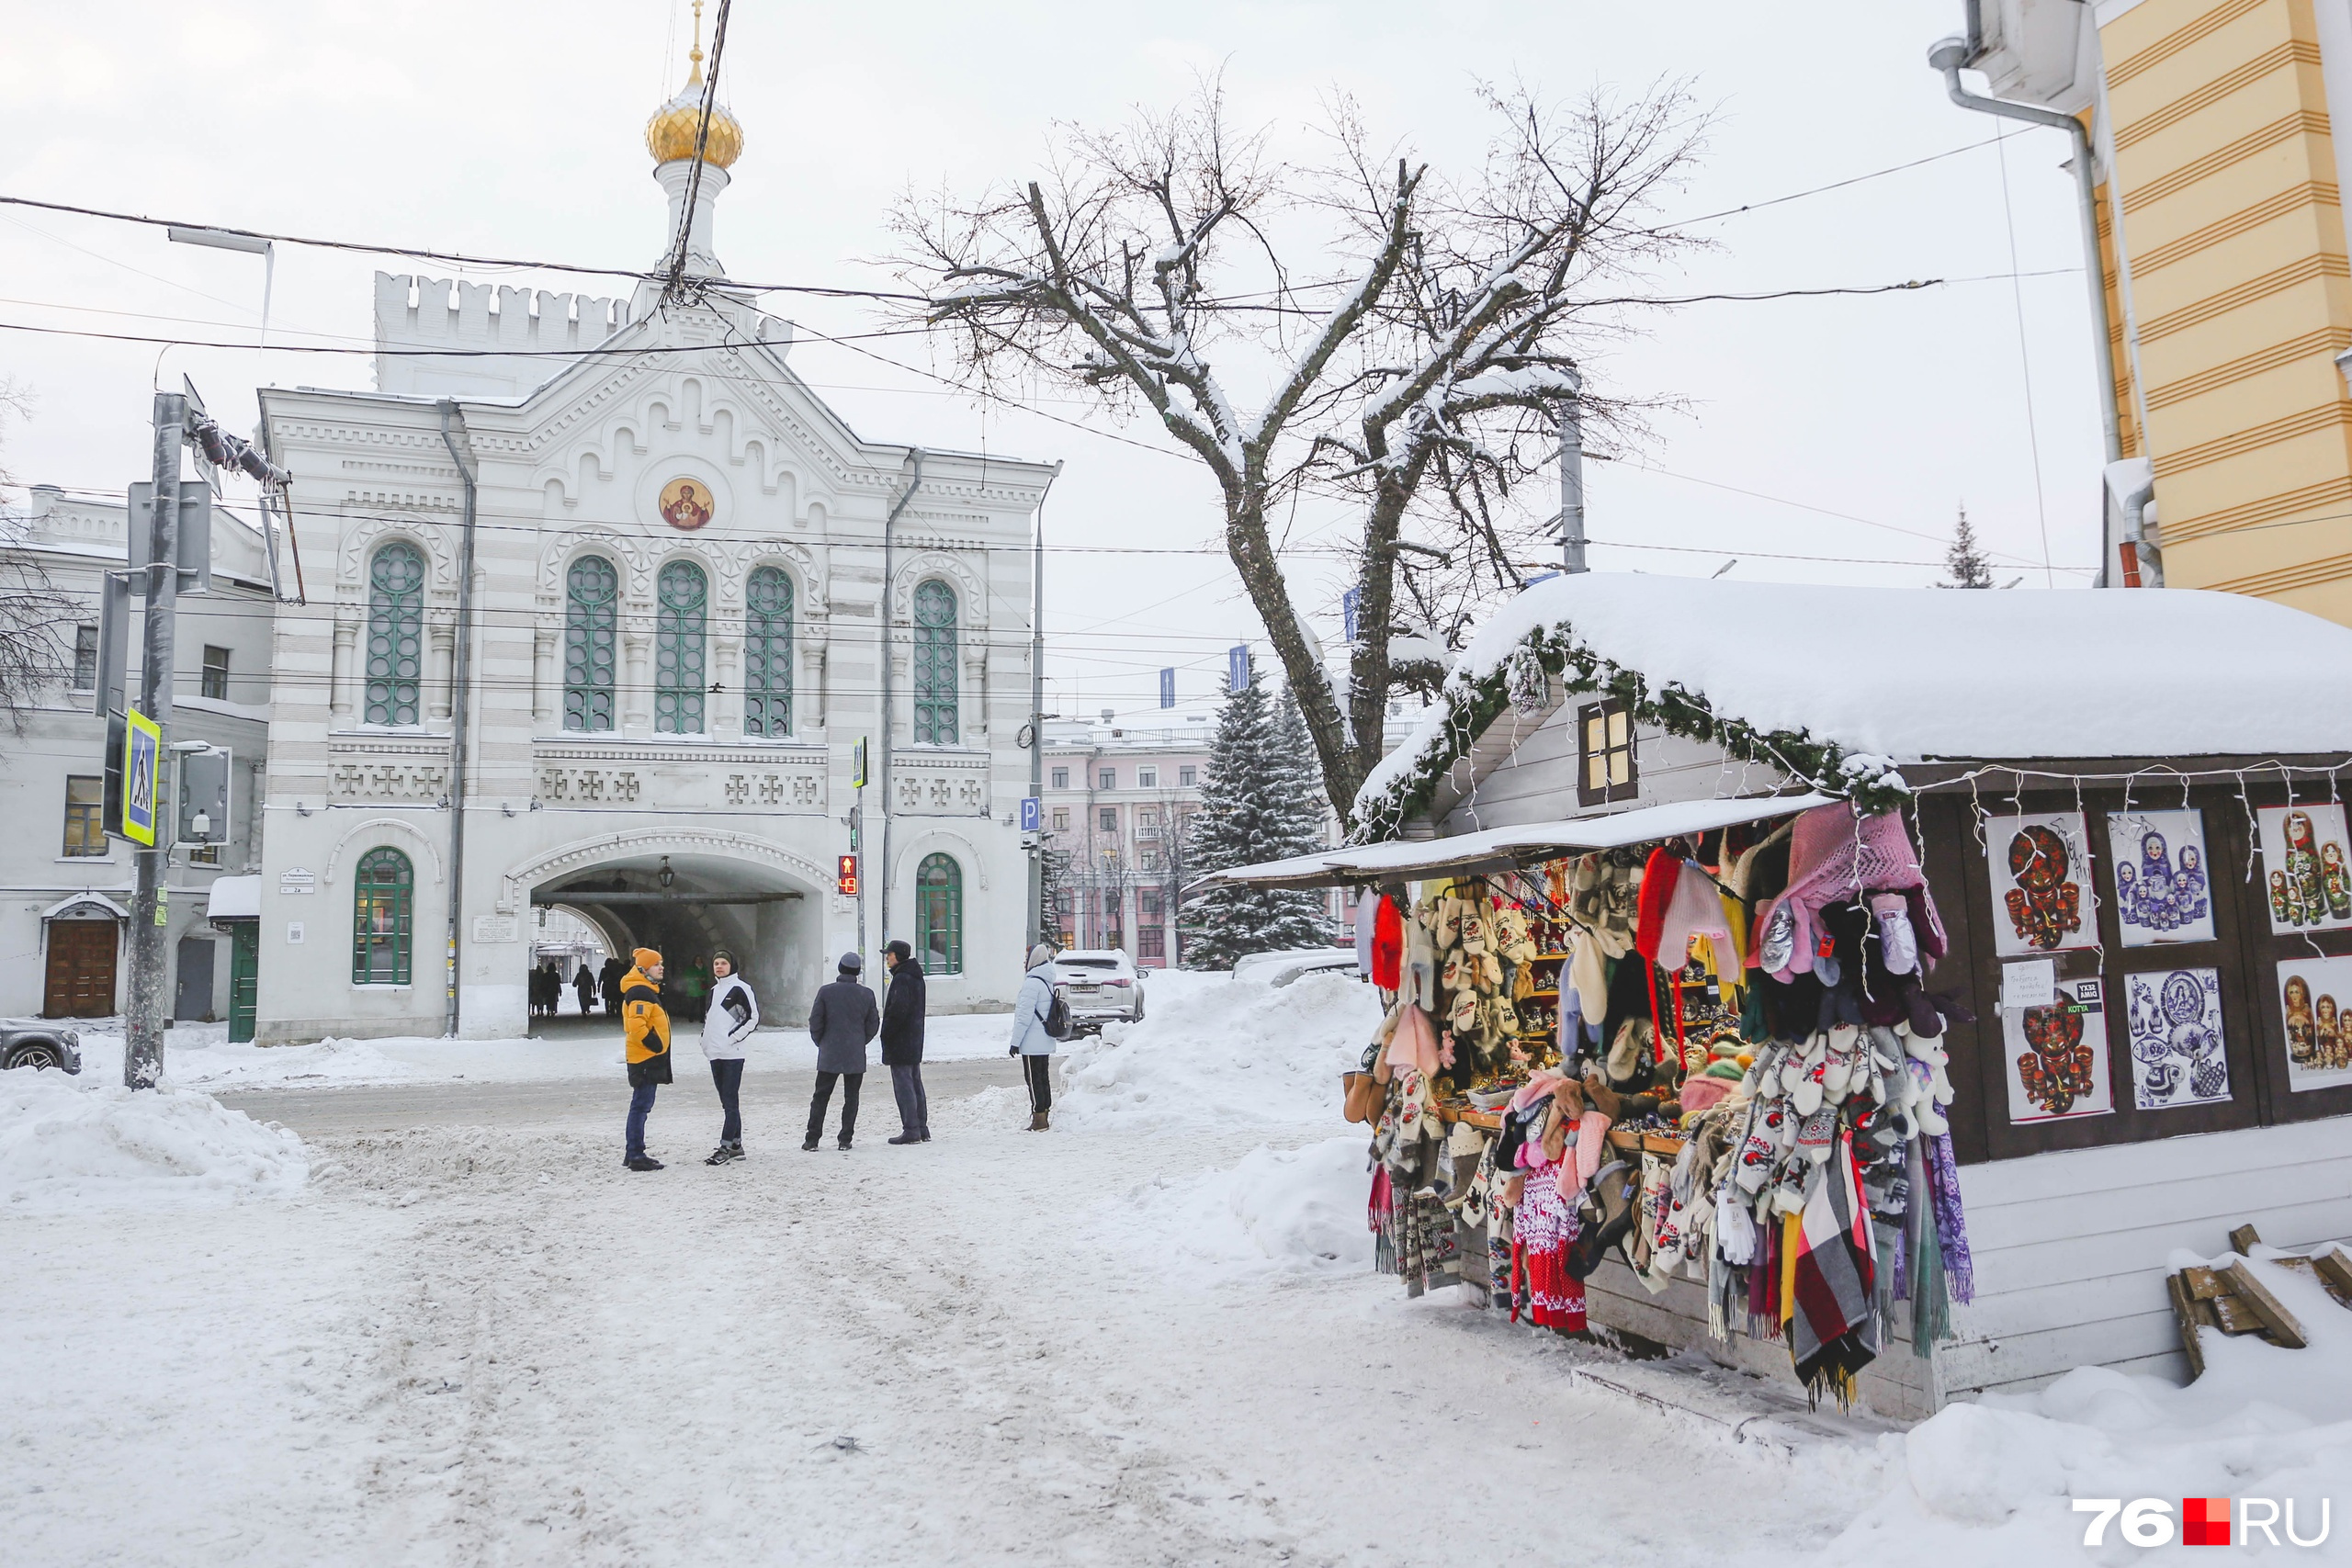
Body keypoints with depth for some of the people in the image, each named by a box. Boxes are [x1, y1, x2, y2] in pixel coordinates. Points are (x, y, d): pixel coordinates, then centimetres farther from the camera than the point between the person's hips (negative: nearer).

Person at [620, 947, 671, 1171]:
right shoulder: (640, 993, -16)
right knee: (641, 1106, -7)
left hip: (648, 1059, 11)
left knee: (641, 1106, 14)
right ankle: (636, 1156, -5)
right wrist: (655, 1044, -18)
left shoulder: (646, 991, 18)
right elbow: (636, 1026, -27)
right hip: (645, 1058, -11)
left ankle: (634, 1154, 21)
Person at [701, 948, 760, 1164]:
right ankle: (736, 1144, 17)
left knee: (730, 1101, -7)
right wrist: (706, 1040, 13)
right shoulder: (714, 990, 17)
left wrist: (733, 1038, -13)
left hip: (732, 1054, -8)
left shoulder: (740, 989, -6)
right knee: (727, 1102, 11)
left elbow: (753, 1018, -11)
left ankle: (725, 1147, -8)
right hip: (715, 1055, 8)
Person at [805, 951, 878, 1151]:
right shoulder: (866, 994, -2)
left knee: (820, 1097, 8)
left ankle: (812, 1139, 7)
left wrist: (822, 1043, 11)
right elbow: (873, 1025, 3)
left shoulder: (826, 992, -6)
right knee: (851, 1097, 7)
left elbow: (815, 1022, -4)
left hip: (829, 1055, -1)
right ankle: (845, 1140, 6)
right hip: (856, 1056, 1)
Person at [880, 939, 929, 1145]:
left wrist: (886, 1033, -14)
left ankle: (911, 1130, -5)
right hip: (915, 1041, 10)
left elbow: (898, 1009, -24)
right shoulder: (916, 977, 15)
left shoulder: (901, 979, -16)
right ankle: (922, 1129, 18)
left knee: (903, 1085, -6)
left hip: (899, 1043, -10)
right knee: (915, 1083, 14)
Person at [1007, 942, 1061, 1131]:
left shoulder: (1032, 983, -17)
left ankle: (1038, 1120, -4)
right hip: (1046, 1041, 9)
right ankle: (1045, 1115, 18)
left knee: (1034, 1080, -5)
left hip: (1032, 1043, -9)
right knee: (1044, 1078, 13)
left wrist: (1016, 1041, -15)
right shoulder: (1047, 982, 13)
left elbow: (1025, 1015, -19)